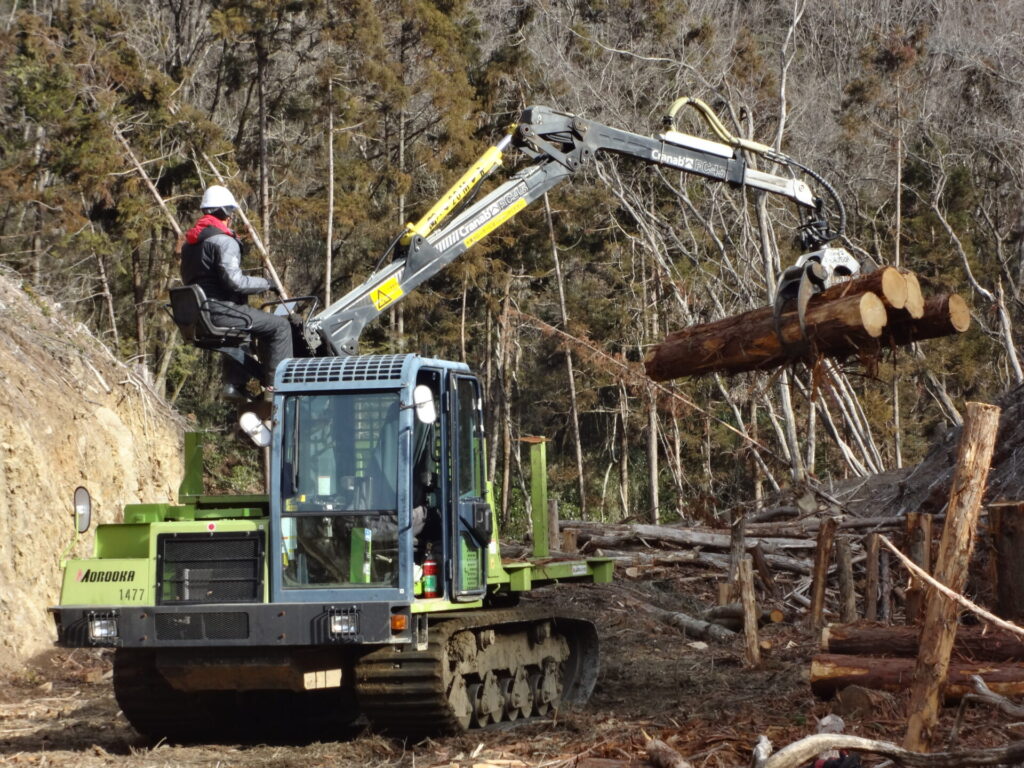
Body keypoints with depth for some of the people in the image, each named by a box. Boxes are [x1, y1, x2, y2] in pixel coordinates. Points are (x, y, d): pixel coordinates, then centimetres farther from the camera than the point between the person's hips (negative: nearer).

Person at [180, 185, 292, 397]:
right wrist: (265, 284, -7)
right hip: (221, 311, -10)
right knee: (279, 325, -4)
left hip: (198, 315, 10)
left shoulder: (189, 243, 16)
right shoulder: (223, 241, -13)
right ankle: (276, 384, -7)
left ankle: (234, 383, 28)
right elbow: (234, 281, -21)